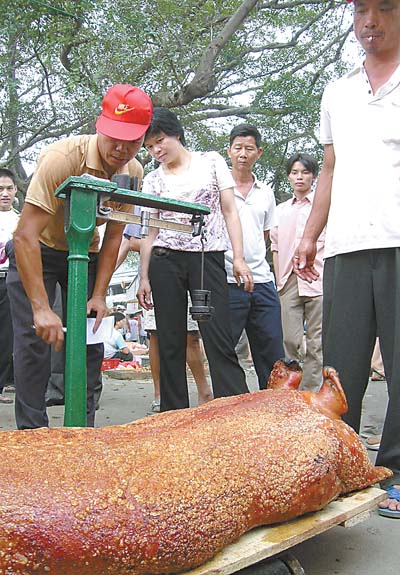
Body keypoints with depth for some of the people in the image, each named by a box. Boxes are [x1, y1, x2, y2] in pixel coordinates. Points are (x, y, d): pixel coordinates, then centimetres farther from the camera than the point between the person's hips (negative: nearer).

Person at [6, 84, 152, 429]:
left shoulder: (133, 172, -13)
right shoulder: (62, 157, -31)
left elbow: (113, 236, -5)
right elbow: (25, 236, -35)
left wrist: (99, 295, -12)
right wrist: (41, 308, -41)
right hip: (36, 252, -5)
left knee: (91, 342, 2)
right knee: (34, 341, -12)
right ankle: (32, 433, 0)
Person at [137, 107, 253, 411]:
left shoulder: (211, 161, 9)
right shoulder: (153, 180, 13)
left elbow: (230, 211, 5)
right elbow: (151, 232, 12)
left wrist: (239, 257, -5)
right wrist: (144, 277, 5)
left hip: (208, 258, -2)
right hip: (165, 261, 2)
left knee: (220, 342, -10)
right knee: (171, 344, 2)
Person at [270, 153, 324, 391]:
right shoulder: (281, 210, 18)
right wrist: (280, 280, 10)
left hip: (318, 281, -3)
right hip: (289, 282, 4)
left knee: (316, 342, 0)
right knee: (290, 340, 2)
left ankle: (310, 394, 8)